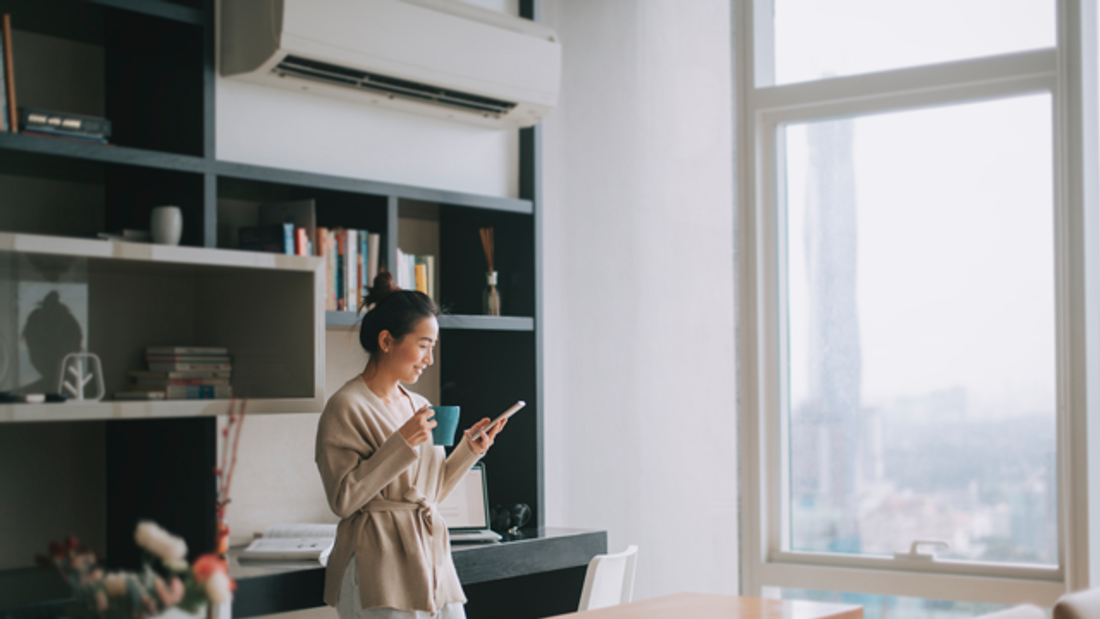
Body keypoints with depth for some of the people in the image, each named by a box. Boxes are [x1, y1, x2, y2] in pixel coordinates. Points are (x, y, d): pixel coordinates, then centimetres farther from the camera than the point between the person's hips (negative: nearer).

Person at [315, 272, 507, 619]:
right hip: (380, 569, -7)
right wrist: (401, 444, -19)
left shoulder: (417, 406, 15)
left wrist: (470, 449, 7)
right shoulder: (346, 407, -8)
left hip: (433, 562, 7)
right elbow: (343, 499, -15)